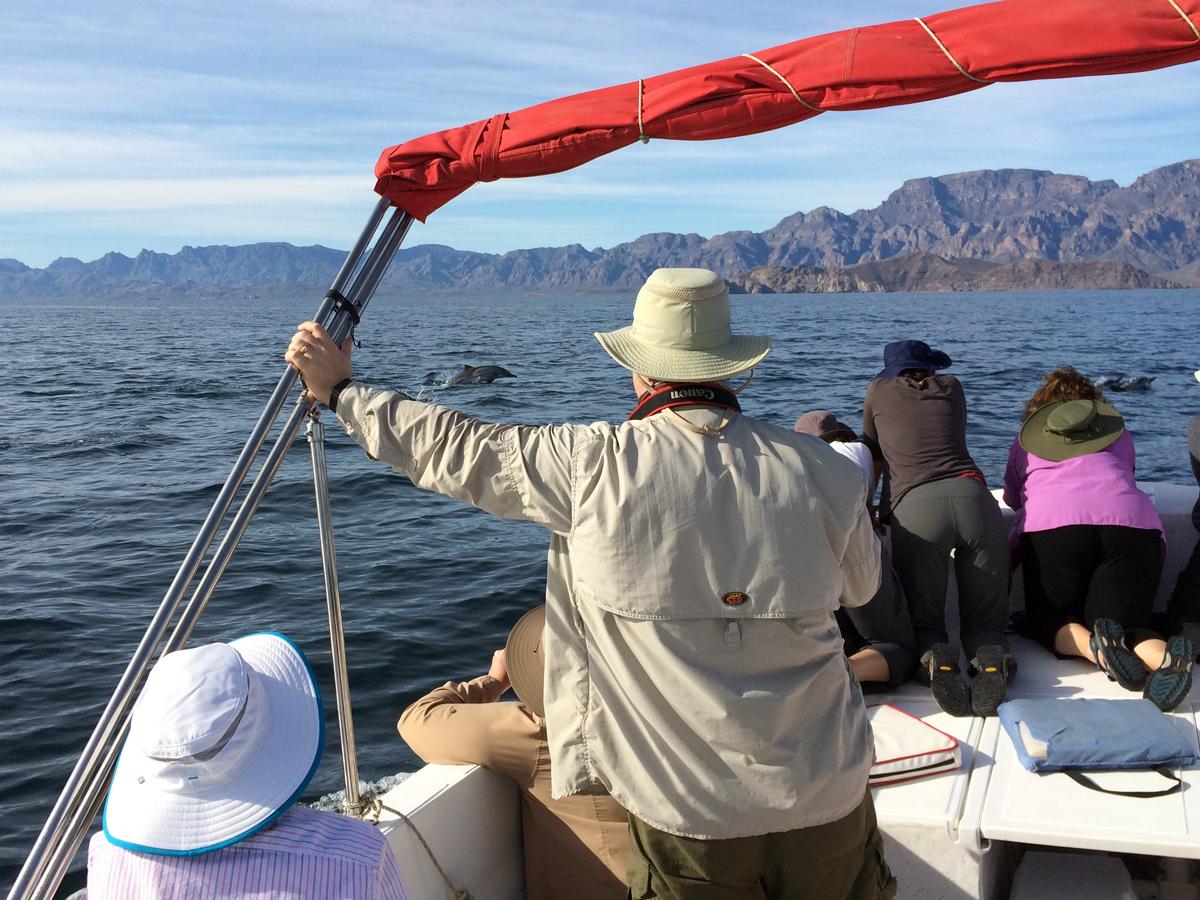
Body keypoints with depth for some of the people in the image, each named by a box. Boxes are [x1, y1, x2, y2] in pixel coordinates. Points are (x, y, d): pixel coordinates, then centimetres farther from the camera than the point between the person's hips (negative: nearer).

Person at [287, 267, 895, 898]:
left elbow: (458, 451, 0)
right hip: (827, 808, 2)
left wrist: (340, 391, 15)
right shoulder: (821, 472, -7)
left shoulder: (592, 466, -13)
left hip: (686, 820, -2)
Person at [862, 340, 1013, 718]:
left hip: (914, 507, -2)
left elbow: (874, 457, 34)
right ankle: (991, 661, -21)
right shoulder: (951, 386, 27)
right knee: (985, 621, 12)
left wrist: (874, 509, 54)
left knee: (924, 621, 11)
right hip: (973, 497, 2)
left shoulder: (879, 390, 21)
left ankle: (936, 659, -22)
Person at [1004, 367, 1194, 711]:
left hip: (1053, 524, -1)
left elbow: (1012, 497, 40)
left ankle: (1099, 648, -24)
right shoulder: (1117, 429, 34)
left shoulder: (1027, 437, 30)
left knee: (1050, 622, 11)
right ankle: (1163, 656, -34)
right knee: (1127, 627, 3)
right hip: (1134, 520, 2)